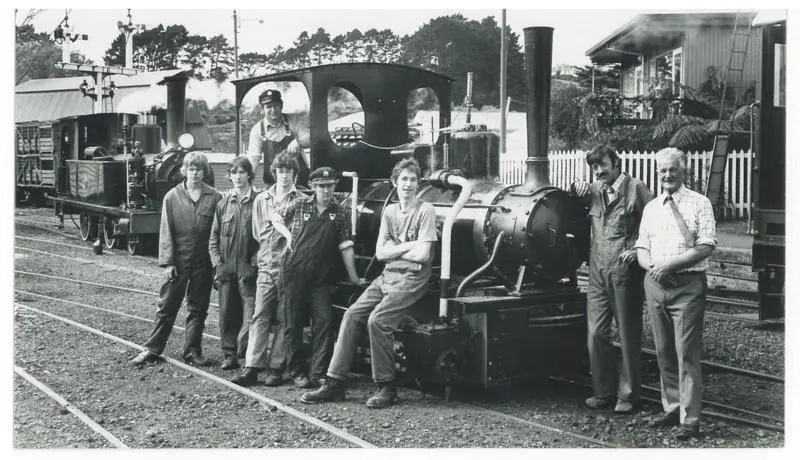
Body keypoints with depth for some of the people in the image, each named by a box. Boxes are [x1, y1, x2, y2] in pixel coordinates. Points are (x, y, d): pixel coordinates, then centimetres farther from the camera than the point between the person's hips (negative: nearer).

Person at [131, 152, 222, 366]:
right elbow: (166, 232, -2)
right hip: (178, 260, 0)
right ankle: (153, 349, 15)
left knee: (198, 308, 9)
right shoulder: (172, 197, -1)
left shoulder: (214, 198, -2)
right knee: (167, 306, 6)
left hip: (203, 262, 0)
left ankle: (192, 351, 19)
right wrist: (167, 262, -7)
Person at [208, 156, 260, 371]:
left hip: (248, 270, -3)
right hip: (226, 270, 4)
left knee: (251, 310, -11)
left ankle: (244, 349, -3)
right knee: (227, 313, 7)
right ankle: (230, 355, 16)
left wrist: (253, 265, -11)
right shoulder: (223, 203, 9)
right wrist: (218, 264, -1)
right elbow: (214, 238, 10)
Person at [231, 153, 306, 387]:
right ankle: (252, 367, -2)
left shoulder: (302, 201, 1)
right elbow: (257, 233, 14)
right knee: (260, 317, -1)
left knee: (283, 320, 1)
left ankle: (276, 368, 5)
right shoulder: (261, 200, 13)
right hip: (266, 266, 3)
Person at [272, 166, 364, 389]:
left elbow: (346, 247, 3)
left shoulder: (341, 213, 4)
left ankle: (317, 373, -4)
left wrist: (353, 277, 2)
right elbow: (276, 219, 20)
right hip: (293, 272, 0)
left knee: (324, 323, -8)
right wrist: (288, 236, 4)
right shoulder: (300, 206, 4)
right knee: (293, 325, 4)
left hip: (321, 277, 0)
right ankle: (297, 372, 13)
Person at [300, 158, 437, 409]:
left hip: (412, 278, -7)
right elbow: (380, 253, 8)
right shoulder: (389, 211, 14)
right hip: (387, 276, 7)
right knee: (351, 315, -9)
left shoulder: (425, 211, -5)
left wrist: (394, 248, -1)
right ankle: (334, 383, -7)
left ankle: (387, 388, -13)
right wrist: (408, 246, -3)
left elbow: (422, 255, -14)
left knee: (377, 320, -25)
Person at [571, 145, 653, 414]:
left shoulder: (635, 188, -4)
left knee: (629, 336, 4)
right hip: (598, 272, 5)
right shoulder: (594, 190, 12)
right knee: (596, 334, 6)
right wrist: (577, 188, 9)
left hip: (625, 272, -5)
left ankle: (628, 396, 12)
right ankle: (603, 392, 18)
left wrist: (638, 251, -14)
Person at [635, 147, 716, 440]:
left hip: (687, 285, -5)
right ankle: (672, 408, 21)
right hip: (655, 284, 6)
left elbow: (706, 247, -9)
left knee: (687, 353, -8)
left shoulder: (699, 204, -1)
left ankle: (690, 419, -6)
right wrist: (651, 265, -6)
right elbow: (642, 248, 16)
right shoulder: (651, 208, 15)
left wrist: (671, 264, -16)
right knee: (664, 351, 10)